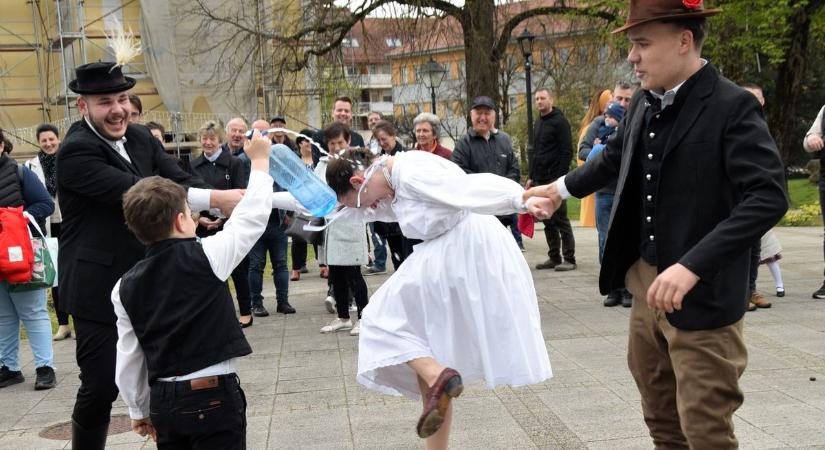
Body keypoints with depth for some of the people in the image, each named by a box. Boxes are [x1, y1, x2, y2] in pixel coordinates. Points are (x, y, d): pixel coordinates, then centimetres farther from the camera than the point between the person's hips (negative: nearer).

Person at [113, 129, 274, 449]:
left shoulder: (125, 286, 2)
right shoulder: (206, 256, -10)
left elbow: (129, 357, 6)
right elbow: (251, 218, 0)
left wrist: (139, 410, 17)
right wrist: (260, 160, 11)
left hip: (163, 399, 5)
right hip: (213, 395, -5)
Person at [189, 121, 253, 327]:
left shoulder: (234, 163, -2)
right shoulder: (194, 166, 8)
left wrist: (224, 217, -16)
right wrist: (200, 218, -9)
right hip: (203, 227, 3)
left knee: (238, 271, 3)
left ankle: (245, 312, 15)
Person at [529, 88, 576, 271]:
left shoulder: (559, 122, -7)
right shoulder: (538, 123, 18)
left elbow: (567, 151, -13)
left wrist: (560, 177, -19)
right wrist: (531, 176, 15)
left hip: (555, 180, -8)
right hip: (540, 180, 8)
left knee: (560, 220, -5)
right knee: (548, 221, 9)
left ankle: (569, 259, 0)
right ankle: (554, 258, 15)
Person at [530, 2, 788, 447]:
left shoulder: (732, 107, -17)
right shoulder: (643, 103, 6)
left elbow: (768, 198, -26)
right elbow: (613, 159, 25)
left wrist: (692, 267, -33)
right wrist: (560, 188, 31)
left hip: (701, 294, -7)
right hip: (647, 281, 7)